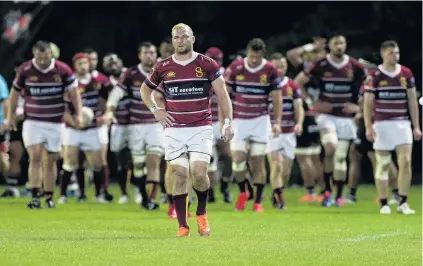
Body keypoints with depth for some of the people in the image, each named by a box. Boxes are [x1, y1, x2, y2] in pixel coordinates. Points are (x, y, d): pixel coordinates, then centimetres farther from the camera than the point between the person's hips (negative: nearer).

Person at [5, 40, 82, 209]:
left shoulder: (63, 70, -7)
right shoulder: (25, 70, -6)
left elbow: (74, 92, -1)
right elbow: (15, 93, 7)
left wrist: (79, 114, -12)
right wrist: (10, 117, 9)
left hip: (55, 123, 1)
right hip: (32, 121, -1)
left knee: (51, 161, 6)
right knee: (35, 157, -14)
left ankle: (49, 197, 15)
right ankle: (35, 197, -15)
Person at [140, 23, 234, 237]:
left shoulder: (207, 65, 1)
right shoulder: (163, 67, 7)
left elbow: (222, 94, 2)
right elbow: (145, 89, 22)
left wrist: (227, 122, -8)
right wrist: (155, 110, 7)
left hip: (201, 128, -2)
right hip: (174, 129, 2)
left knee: (199, 173, -15)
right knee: (179, 175, -4)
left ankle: (201, 213, 12)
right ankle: (182, 226, 3)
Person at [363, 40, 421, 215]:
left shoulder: (406, 74, 6)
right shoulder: (375, 76, -3)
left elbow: (412, 101, 11)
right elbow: (367, 103, -2)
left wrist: (416, 126, 8)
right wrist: (368, 127, -11)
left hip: (402, 123, 2)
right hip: (382, 124, -2)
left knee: (405, 161, -8)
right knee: (383, 164, 1)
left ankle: (403, 203, -2)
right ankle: (384, 204, 8)